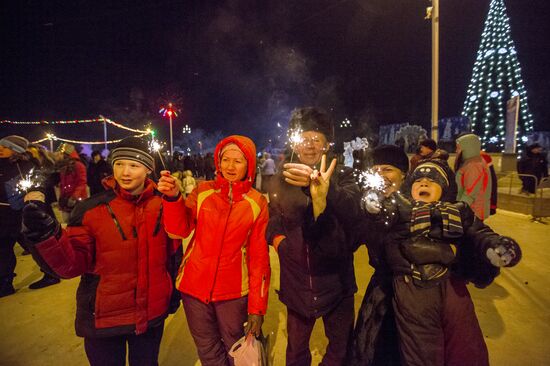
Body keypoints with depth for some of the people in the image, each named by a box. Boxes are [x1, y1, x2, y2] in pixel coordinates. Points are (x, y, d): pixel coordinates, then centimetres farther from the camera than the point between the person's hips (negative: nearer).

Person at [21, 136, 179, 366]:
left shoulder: (163, 206, -6)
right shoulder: (91, 210, -11)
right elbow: (71, 264, -14)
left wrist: (174, 290, 9)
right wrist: (43, 232, -29)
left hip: (152, 314, 2)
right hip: (105, 317, -1)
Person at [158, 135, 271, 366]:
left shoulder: (257, 203, -6)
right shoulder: (203, 191, -1)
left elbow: (259, 257, -5)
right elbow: (179, 231, -8)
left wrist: (257, 306, -7)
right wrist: (173, 197, -25)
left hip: (233, 291, -1)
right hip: (194, 286, 2)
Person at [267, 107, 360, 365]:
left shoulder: (341, 175, -4)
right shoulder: (281, 180, 3)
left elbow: (351, 204, -26)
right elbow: (273, 221, 13)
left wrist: (316, 182, -44)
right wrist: (277, 237, -9)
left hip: (335, 276, -1)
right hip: (297, 278, 2)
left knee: (342, 345, 16)